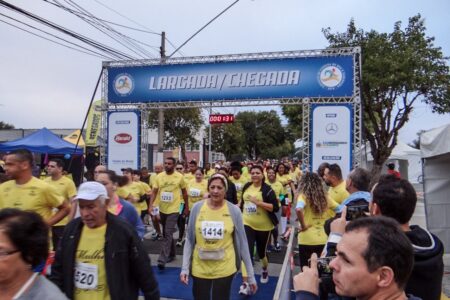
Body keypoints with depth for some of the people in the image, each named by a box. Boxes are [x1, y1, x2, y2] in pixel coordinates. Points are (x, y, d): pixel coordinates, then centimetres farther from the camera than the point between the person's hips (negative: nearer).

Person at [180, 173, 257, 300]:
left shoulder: (234, 211, -10)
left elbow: (242, 242, -3)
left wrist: (251, 275, -1)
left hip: (224, 268, -1)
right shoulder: (197, 207, -7)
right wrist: (185, 267, -4)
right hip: (199, 268, 2)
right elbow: (189, 240, 1)